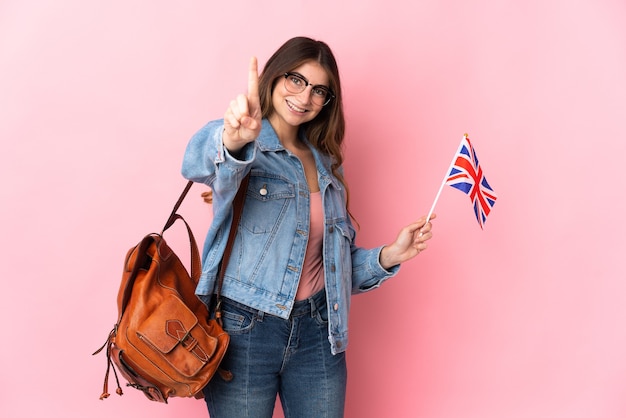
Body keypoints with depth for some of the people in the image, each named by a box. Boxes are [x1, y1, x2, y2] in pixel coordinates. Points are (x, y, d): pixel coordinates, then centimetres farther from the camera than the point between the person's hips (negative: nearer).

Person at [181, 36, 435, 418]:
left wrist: (389, 256, 1)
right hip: (243, 331, -4)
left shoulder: (327, 163, 13)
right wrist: (234, 139, -51)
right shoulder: (241, 145, -4)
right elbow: (200, 162, -30)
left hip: (318, 334, 5)